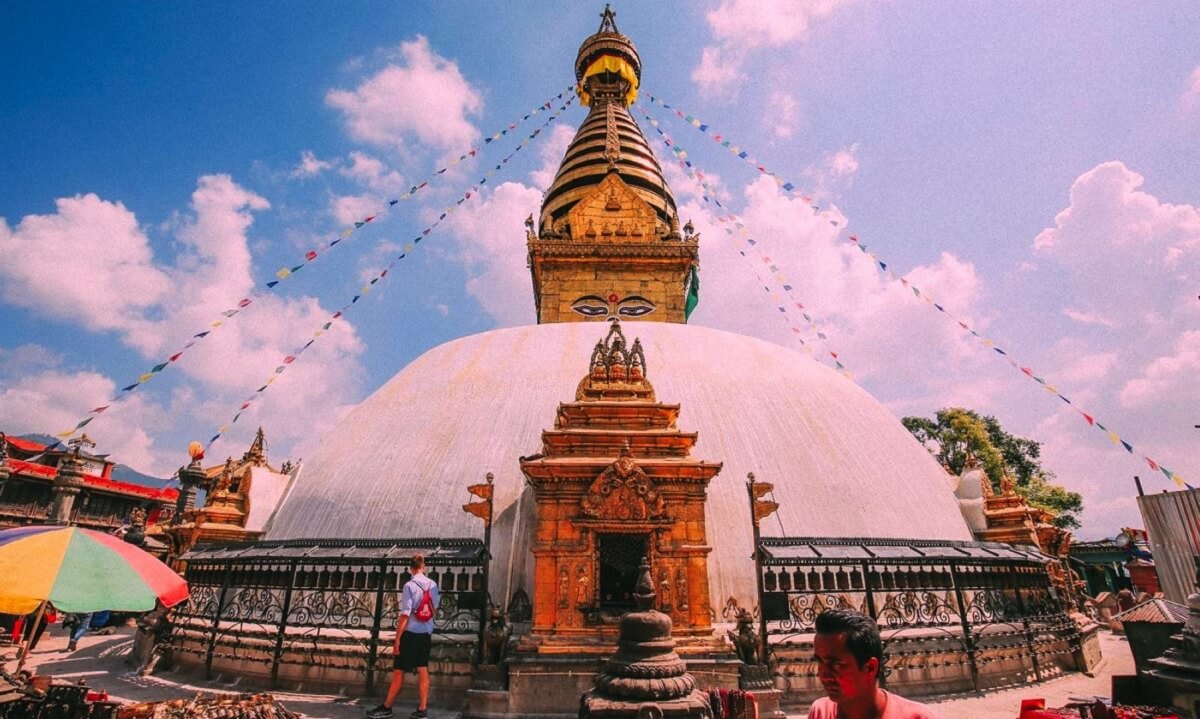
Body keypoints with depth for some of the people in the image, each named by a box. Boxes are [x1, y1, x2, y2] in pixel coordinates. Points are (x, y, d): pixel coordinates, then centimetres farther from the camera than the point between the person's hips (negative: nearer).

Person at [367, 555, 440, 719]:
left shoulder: (410, 586, -15)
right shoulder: (433, 585, 2)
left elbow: (405, 615, -17)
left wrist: (397, 639, -12)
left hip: (410, 633, -5)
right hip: (426, 633, 5)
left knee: (399, 671, 8)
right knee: (423, 670, 10)